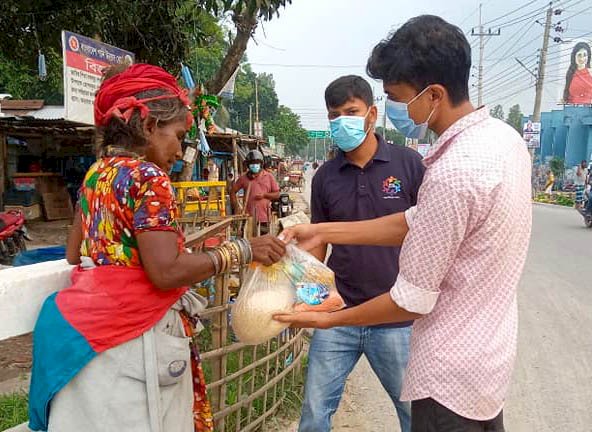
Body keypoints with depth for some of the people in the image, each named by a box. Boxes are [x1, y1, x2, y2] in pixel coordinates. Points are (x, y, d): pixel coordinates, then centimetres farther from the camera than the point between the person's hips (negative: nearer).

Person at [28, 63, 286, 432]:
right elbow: (166, 272, -22)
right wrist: (241, 250, -16)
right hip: (131, 339, -9)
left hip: (90, 327, 9)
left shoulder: (97, 173, 10)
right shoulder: (147, 176, -16)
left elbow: (75, 254, 18)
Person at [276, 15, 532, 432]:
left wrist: (330, 319, -6)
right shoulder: (504, 135, -1)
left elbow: (413, 300, -21)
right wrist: (322, 231, 3)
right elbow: (416, 223, 4)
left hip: (453, 373, -8)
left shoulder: (452, 175, -29)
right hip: (490, 352, 8)